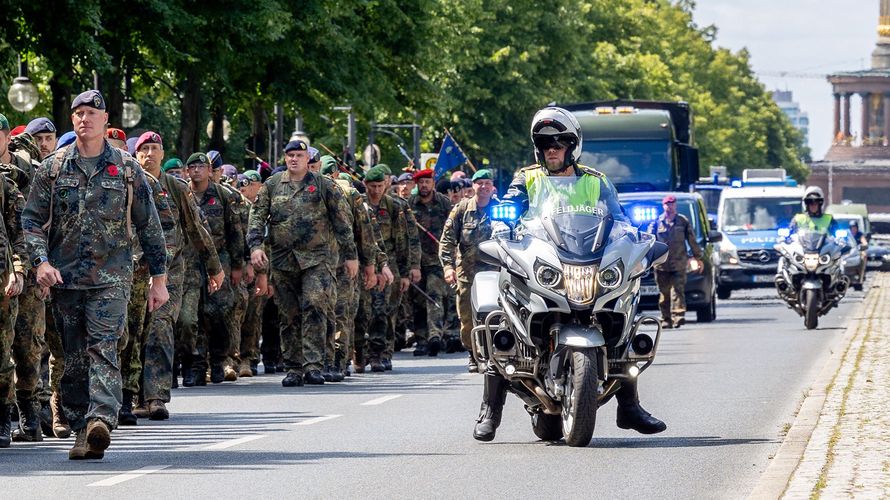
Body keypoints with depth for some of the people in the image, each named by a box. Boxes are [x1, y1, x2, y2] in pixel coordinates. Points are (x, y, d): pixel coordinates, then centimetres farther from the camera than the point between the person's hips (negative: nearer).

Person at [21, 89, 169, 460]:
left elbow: (149, 227, 9)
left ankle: (101, 420, -28)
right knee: (73, 357, 5)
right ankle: (82, 430, 11)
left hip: (111, 277, -2)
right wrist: (41, 261, -11)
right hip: (64, 277, 2)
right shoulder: (53, 168, 7)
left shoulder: (127, 169, 5)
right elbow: (32, 220, 6)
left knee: (103, 349, -16)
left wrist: (158, 278, 7)